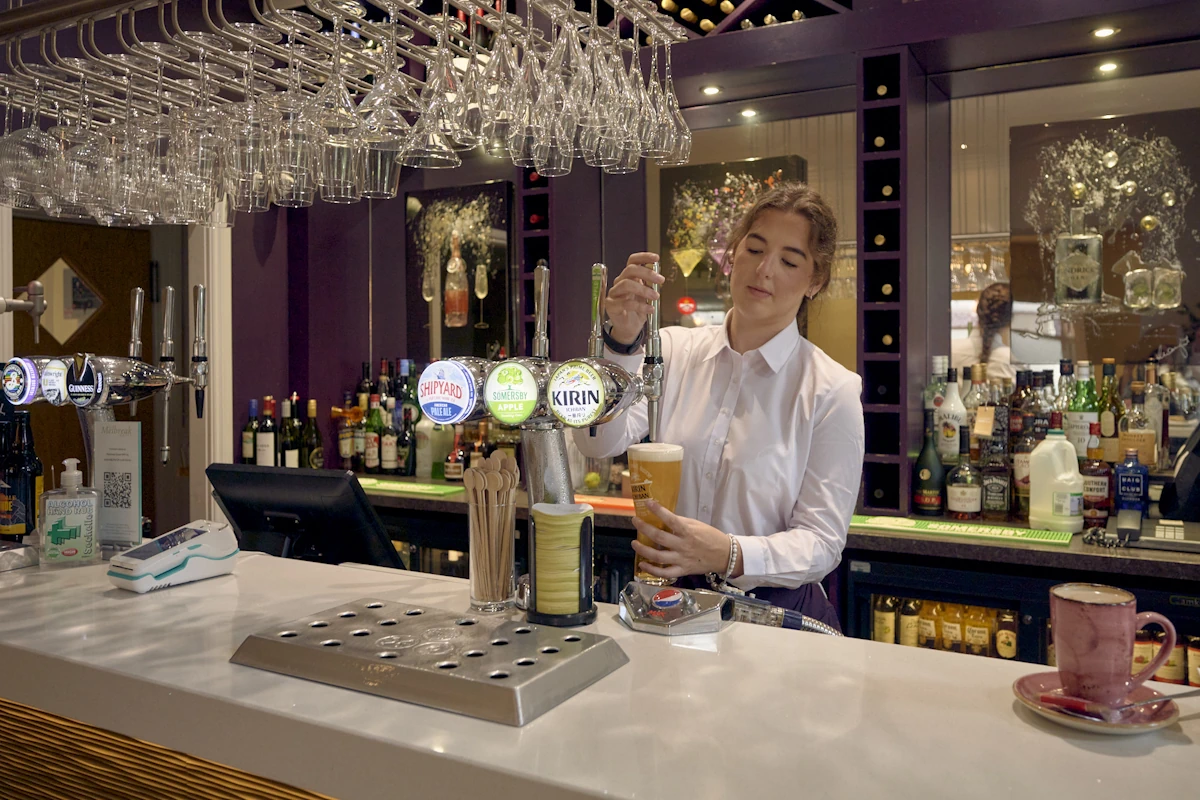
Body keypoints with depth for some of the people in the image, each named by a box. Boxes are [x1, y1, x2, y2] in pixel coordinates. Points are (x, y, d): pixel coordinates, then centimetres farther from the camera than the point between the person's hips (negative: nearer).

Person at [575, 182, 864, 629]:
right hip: (671, 602, 2)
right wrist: (621, 342, -22)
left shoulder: (832, 391, -3)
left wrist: (729, 555, -26)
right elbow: (601, 443, -8)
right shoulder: (676, 350, 7)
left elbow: (821, 541, -7)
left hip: (776, 611, -2)